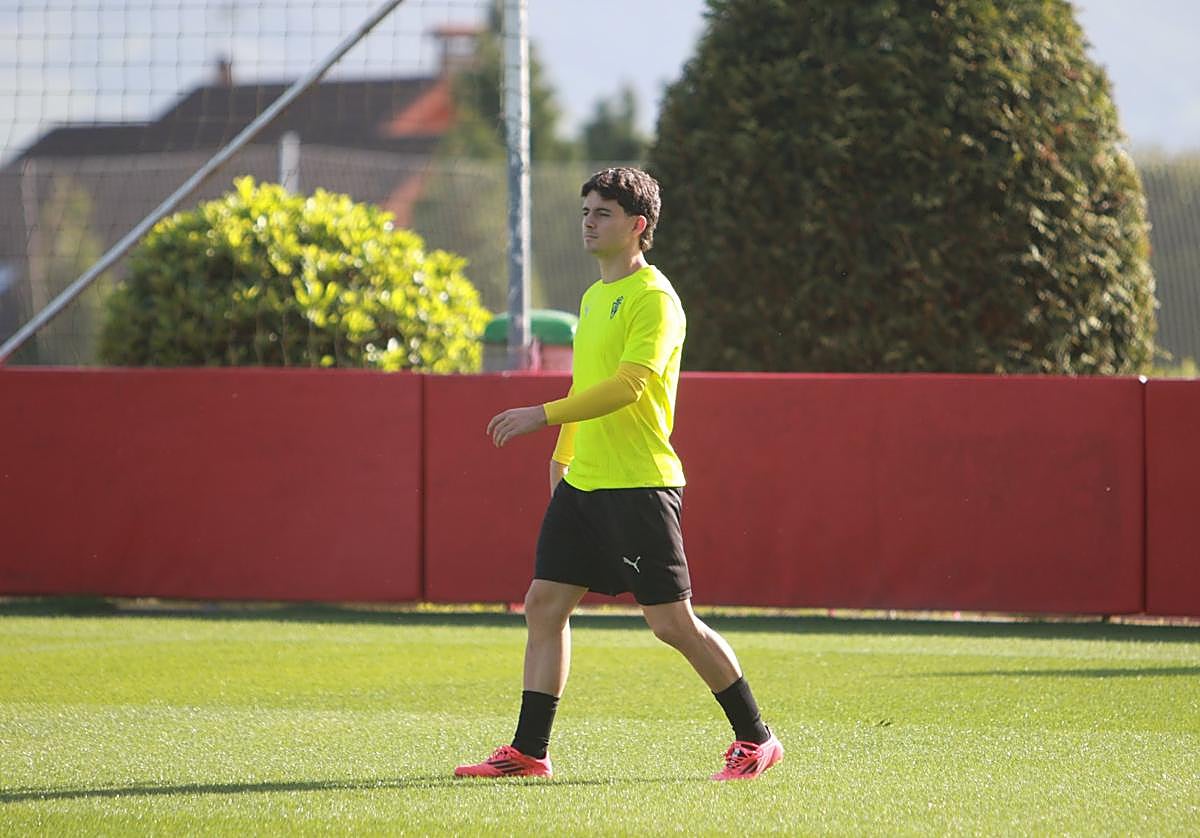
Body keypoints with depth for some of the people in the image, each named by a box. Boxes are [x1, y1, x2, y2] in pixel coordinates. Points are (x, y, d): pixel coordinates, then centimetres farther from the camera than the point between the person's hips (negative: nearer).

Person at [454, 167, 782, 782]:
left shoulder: (654, 299, -12)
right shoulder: (593, 297, 17)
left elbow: (627, 385, -23)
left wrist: (543, 415, -27)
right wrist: (562, 455, 23)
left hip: (639, 485, -9)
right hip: (582, 481, 9)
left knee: (672, 621, -6)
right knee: (544, 604, 3)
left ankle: (755, 738, 6)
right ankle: (528, 751, 8)